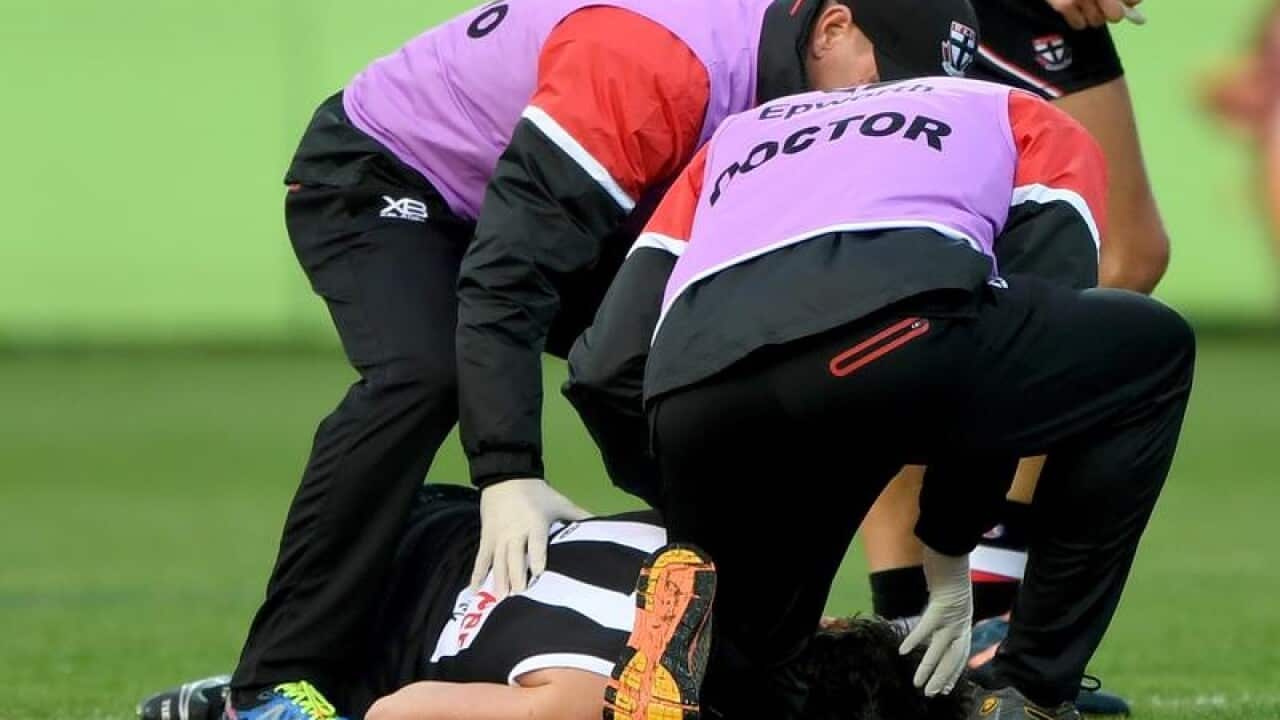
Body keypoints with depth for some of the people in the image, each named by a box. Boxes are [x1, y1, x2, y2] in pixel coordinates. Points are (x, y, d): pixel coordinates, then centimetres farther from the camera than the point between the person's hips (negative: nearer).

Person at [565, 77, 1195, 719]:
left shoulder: (734, 137, 42)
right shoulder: (1039, 127, 34)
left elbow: (606, 370, 29)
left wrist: (685, 504, 45)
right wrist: (949, 548, 27)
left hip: (696, 392, 4)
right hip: (892, 333, -4)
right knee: (1153, 354, 27)